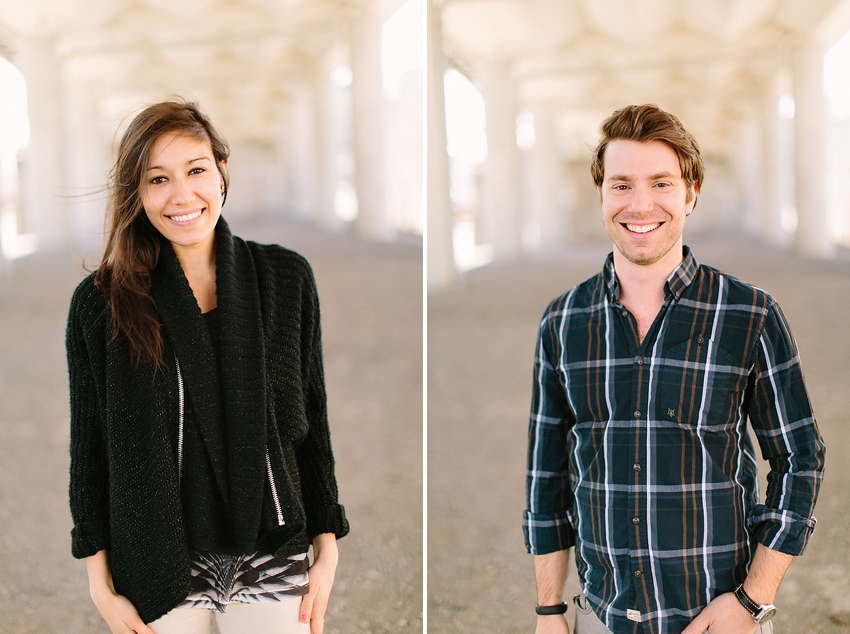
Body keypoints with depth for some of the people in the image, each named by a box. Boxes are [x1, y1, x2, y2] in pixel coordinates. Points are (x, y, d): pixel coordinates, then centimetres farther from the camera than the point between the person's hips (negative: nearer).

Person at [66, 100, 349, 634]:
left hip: (272, 556, 1)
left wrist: (327, 549, 4)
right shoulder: (100, 304, -6)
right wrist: (101, 585, -1)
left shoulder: (286, 279, -2)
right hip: (157, 567, -1)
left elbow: (312, 422, 3)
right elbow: (89, 448, 0)